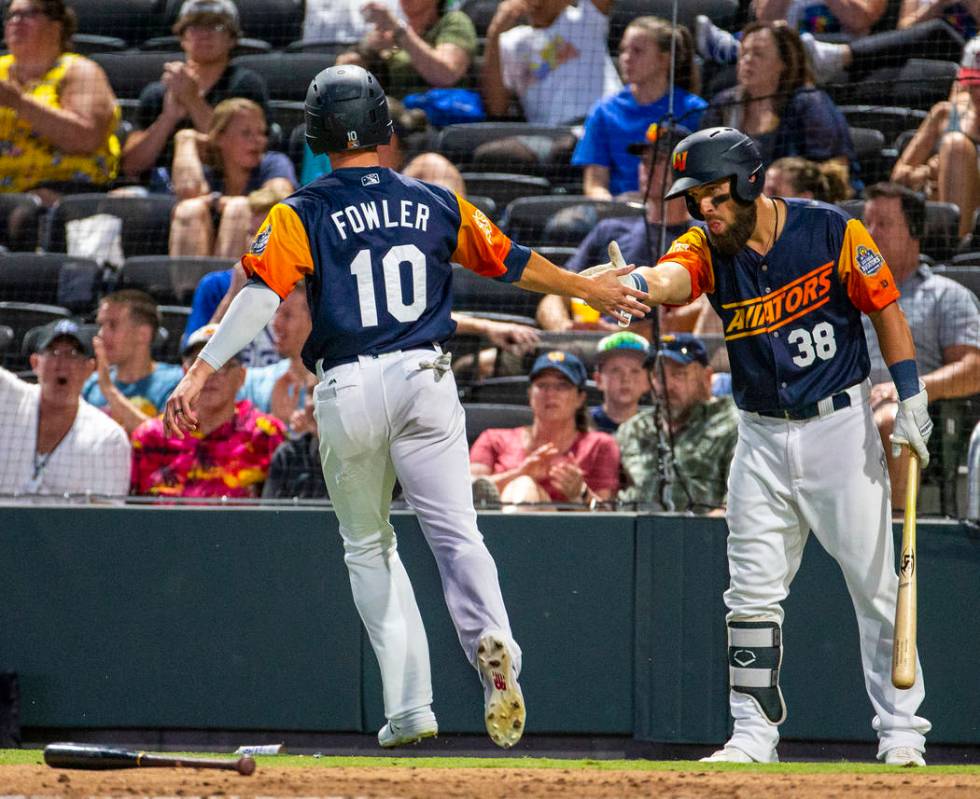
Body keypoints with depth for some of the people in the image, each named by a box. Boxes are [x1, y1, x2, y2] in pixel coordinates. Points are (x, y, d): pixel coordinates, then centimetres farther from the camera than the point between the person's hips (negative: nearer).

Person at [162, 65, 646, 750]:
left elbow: (260, 293, -15)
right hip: (427, 381, 1)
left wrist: (201, 373, -22)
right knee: (456, 532, -1)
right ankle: (490, 641, -33)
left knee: (369, 547, 13)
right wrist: (589, 288, 34)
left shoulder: (302, 216, -1)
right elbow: (510, 261, 19)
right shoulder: (437, 204, 9)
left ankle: (410, 706, 5)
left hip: (349, 391, -1)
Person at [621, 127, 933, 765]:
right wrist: (635, 284, -53)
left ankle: (901, 730, 9)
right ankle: (754, 736, 9)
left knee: (875, 583, 0)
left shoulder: (834, 233, -12)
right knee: (753, 593, 2)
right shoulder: (708, 250, -6)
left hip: (841, 424, -3)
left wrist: (911, 397, -9)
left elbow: (886, 309, -3)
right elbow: (671, 278, -29)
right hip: (763, 438, 3)